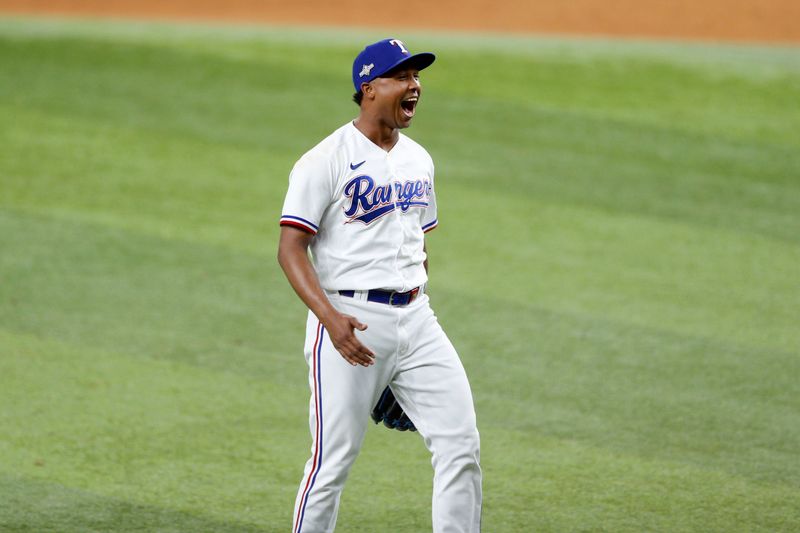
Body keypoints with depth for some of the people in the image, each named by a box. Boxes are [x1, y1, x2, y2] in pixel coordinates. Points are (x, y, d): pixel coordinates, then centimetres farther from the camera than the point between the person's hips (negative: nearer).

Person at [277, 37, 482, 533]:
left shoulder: (419, 160, 14)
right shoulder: (326, 161, -8)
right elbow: (291, 249, -12)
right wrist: (330, 318, -25)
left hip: (416, 319, 6)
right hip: (350, 320, -6)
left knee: (461, 444, -2)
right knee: (334, 459, -3)